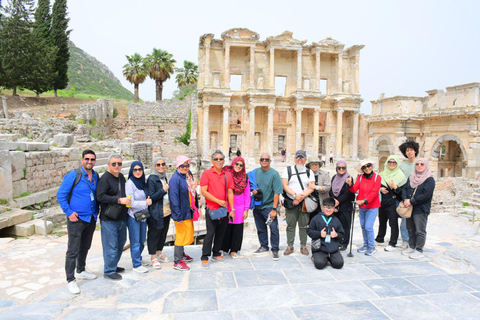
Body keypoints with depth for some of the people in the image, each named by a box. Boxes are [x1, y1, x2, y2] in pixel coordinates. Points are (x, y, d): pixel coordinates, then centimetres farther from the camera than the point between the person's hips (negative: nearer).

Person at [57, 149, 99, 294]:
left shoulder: (96, 176, 7)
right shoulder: (73, 175, -12)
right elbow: (60, 195, -11)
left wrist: (96, 211, 9)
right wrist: (69, 212, -15)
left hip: (91, 218, 6)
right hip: (76, 219, -6)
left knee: (85, 247, 19)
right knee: (73, 251, -2)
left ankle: (81, 271, 36)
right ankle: (71, 280, 8)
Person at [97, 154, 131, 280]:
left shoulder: (121, 177, 13)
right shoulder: (104, 179, -13)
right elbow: (100, 196, -22)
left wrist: (127, 200, 13)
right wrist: (119, 200, -24)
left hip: (121, 217, 9)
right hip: (109, 219, -8)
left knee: (120, 243, 17)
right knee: (111, 245, -2)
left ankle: (113, 265, 32)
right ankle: (109, 271, 11)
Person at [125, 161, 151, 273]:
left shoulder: (144, 182, 9)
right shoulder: (129, 183, -12)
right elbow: (130, 202, -16)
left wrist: (148, 201, 2)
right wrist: (145, 203, -13)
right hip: (133, 216, -7)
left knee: (142, 240, 15)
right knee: (135, 242, 0)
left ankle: (138, 259, 33)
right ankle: (136, 265, 10)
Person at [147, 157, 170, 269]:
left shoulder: (164, 177, 11)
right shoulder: (151, 179, -12)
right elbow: (151, 197, -17)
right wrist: (163, 190, -20)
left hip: (166, 210, 8)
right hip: (156, 212, -7)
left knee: (163, 232, 14)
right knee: (154, 234, 3)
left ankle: (159, 253, 30)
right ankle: (154, 258, 14)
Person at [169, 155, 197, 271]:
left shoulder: (189, 175, 6)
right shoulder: (175, 179, -18)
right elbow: (174, 198, -20)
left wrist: (194, 208, 12)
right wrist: (178, 216, -21)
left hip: (189, 211, 8)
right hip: (181, 212, -8)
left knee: (187, 233, 20)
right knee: (182, 235, 0)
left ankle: (181, 254, 40)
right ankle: (177, 262, 13)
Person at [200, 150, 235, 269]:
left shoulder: (228, 174, 9)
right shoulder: (206, 173, -3)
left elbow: (230, 192, 9)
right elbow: (203, 191, -10)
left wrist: (232, 209, 4)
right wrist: (218, 201, -14)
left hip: (224, 210, 4)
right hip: (211, 209, -4)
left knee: (220, 233, 12)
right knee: (210, 233, -5)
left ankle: (216, 254, 27)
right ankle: (205, 258, 6)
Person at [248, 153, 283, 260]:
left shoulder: (274, 174, -10)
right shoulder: (255, 172, 4)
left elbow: (277, 193, -14)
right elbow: (250, 184, 19)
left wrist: (274, 209, -17)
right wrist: (253, 190, -5)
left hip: (269, 206, -5)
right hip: (257, 206, 5)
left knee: (274, 228, -6)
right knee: (261, 228, 16)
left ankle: (275, 249, 8)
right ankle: (264, 246, 32)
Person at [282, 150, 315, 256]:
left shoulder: (309, 172, 11)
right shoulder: (288, 170, 6)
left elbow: (312, 187, 1)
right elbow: (284, 185, -3)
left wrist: (301, 197, -13)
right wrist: (295, 195, -16)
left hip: (305, 202, 1)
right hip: (290, 202, -1)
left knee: (304, 225, 5)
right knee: (290, 225, 3)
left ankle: (303, 246, 17)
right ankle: (290, 246, 14)